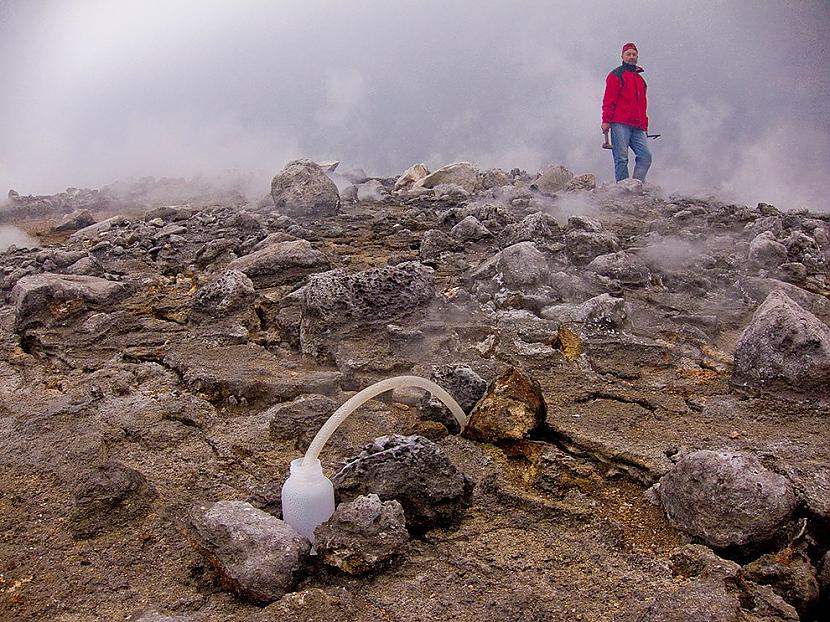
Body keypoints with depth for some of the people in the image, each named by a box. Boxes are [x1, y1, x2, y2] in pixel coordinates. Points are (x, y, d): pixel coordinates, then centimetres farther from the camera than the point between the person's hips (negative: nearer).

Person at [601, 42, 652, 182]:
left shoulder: (640, 79, 27)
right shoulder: (616, 75, 6)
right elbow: (608, 100, -3)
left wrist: (645, 126, 23)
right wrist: (606, 120, -14)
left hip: (637, 128, 7)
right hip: (620, 124, -6)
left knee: (645, 156, -9)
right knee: (621, 158, -10)